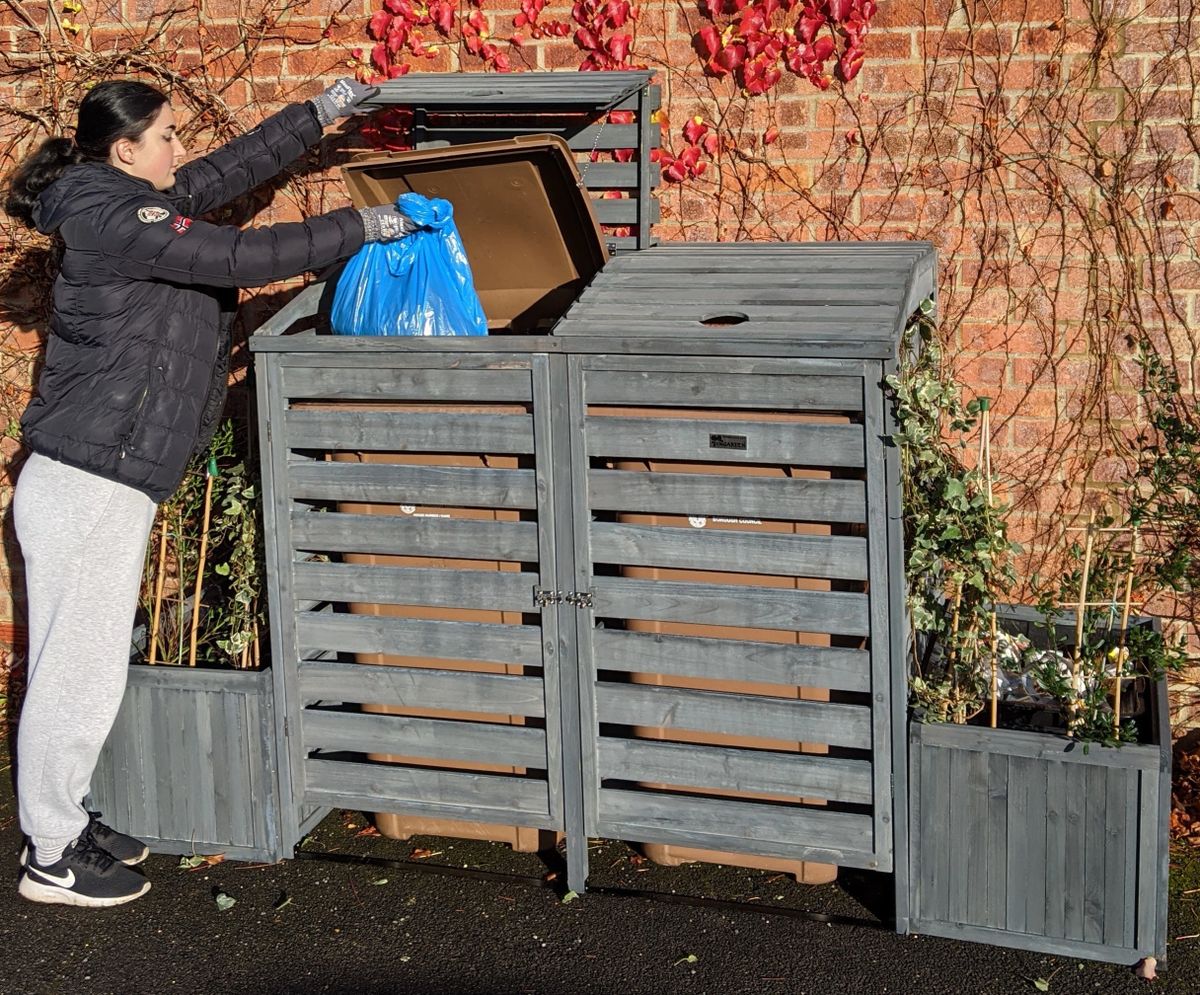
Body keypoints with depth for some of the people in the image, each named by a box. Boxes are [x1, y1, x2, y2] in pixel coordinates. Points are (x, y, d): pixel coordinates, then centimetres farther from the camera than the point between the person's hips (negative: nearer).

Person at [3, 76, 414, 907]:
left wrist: (321, 114, 25)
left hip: (106, 485, 10)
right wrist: (362, 229, -12)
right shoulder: (114, 219, -15)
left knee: (82, 665, 16)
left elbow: (235, 168, 23)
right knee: (80, 673, -2)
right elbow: (243, 257, -20)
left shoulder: (138, 203, 13)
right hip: (89, 487, -10)